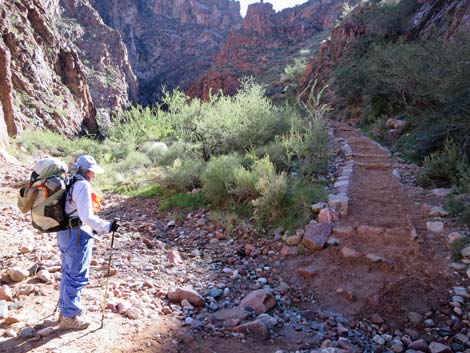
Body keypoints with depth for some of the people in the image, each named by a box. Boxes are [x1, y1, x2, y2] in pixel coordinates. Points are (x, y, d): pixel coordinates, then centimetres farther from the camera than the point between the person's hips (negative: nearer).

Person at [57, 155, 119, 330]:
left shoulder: (69, 183, 12)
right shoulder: (83, 185, -18)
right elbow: (87, 216, -24)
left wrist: (93, 228, 18)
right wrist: (106, 227, -19)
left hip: (65, 233, 10)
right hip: (78, 235, -10)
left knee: (68, 273, 21)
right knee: (77, 277, 2)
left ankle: (66, 310, 35)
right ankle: (70, 317, 13)